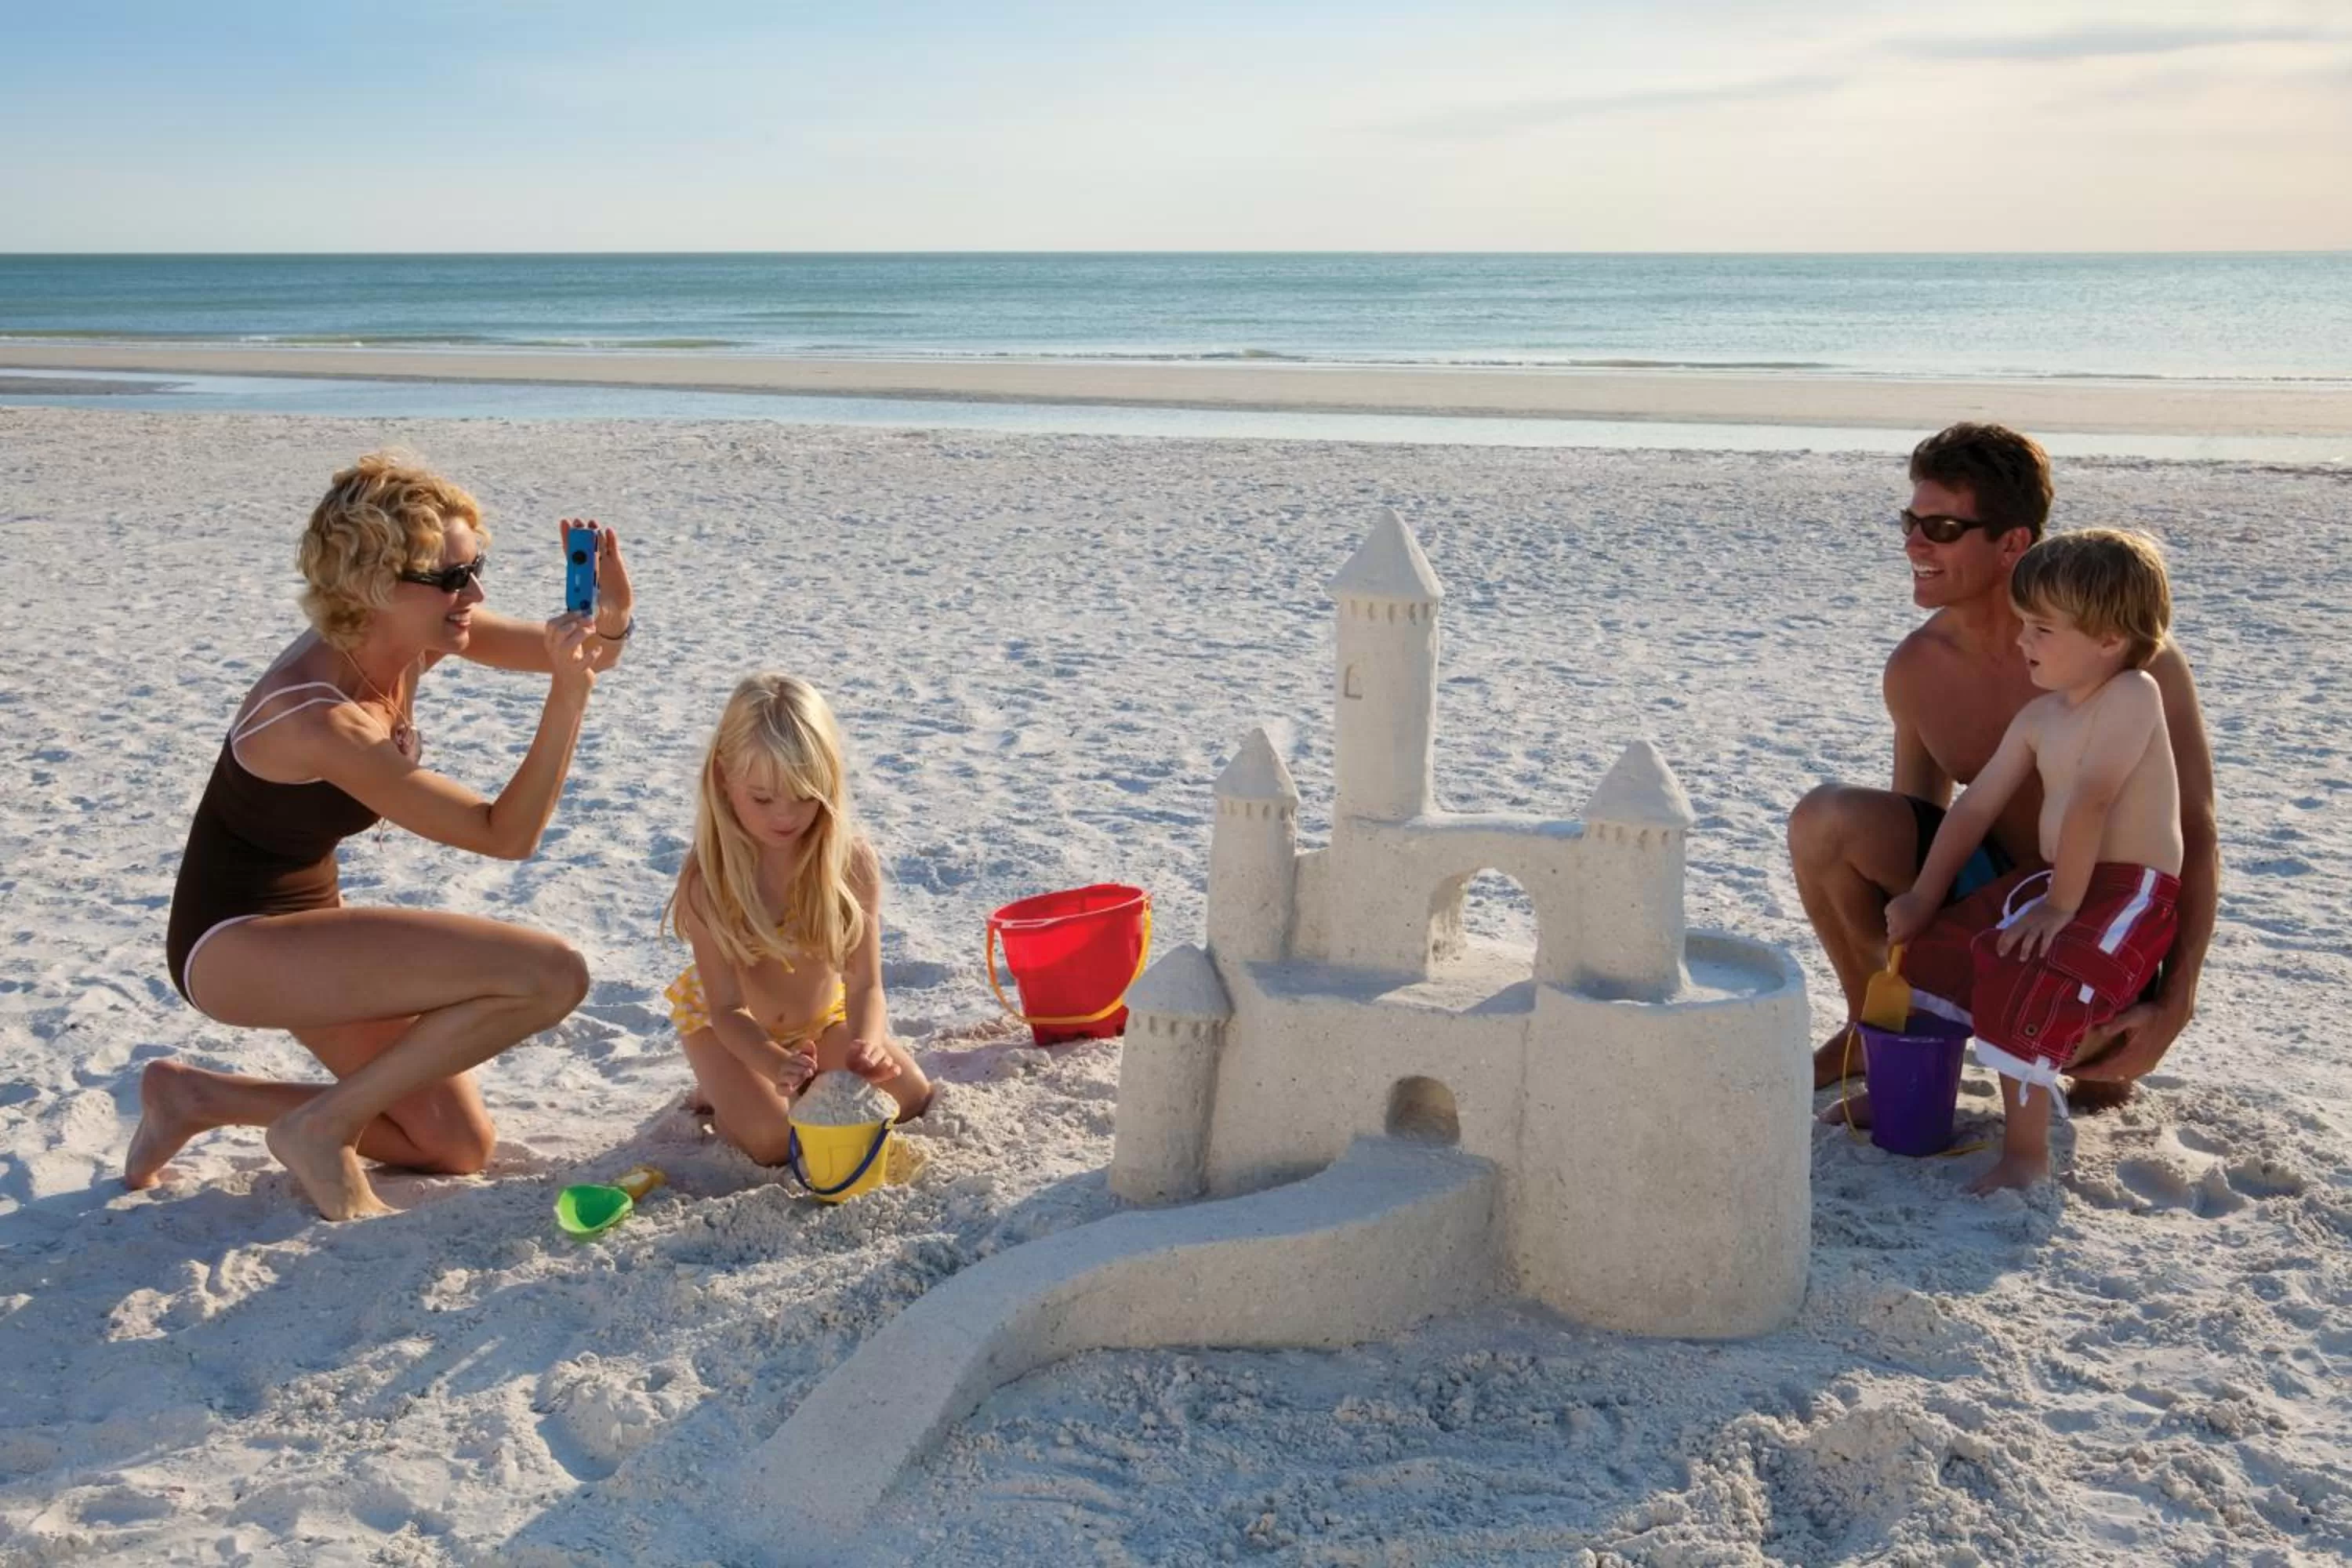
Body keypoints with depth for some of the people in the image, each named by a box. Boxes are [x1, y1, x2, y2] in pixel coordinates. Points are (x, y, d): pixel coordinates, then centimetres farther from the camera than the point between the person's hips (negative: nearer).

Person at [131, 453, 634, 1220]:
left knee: (458, 1146, 13)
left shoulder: (402, 633, -7)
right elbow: (506, 834, -25)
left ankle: (197, 1095, 18)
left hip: (296, 926, 9)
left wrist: (611, 614, -21)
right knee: (551, 973, -24)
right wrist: (568, 696, -34)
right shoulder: (321, 720, -30)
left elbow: (582, 652, 2)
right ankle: (322, 1126, -9)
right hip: (236, 946, -9)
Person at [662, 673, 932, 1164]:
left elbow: (865, 985, -26)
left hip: (821, 1015, 3)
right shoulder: (707, 881, -31)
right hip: (729, 1024, -3)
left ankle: (809, 1082, 22)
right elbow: (729, 1009, -28)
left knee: (910, 1097, -5)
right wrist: (774, 1063, -49)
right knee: (772, 1140, -22)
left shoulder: (853, 862, -26)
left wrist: (866, 1045, -48)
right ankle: (718, 1090, 12)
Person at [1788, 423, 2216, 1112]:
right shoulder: (1916, 668, -7)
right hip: (1995, 888, 4)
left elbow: (2195, 838, -16)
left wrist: (2174, 1008, -24)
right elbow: (1916, 824, 6)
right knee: (1825, 817, -20)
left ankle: (2099, 1049, 6)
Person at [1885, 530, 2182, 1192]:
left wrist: (2060, 906, -25)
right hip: (2054, 884, 9)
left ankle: (2025, 1156, -19)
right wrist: (1923, 897, 8)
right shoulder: (2038, 716, 9)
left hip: (2130, 895, -9)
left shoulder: (2132, 693, -16)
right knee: (1928, 947, 11)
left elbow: (2089, 802, -24)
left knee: (2026, 985, -31)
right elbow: (1977, 805, 11)